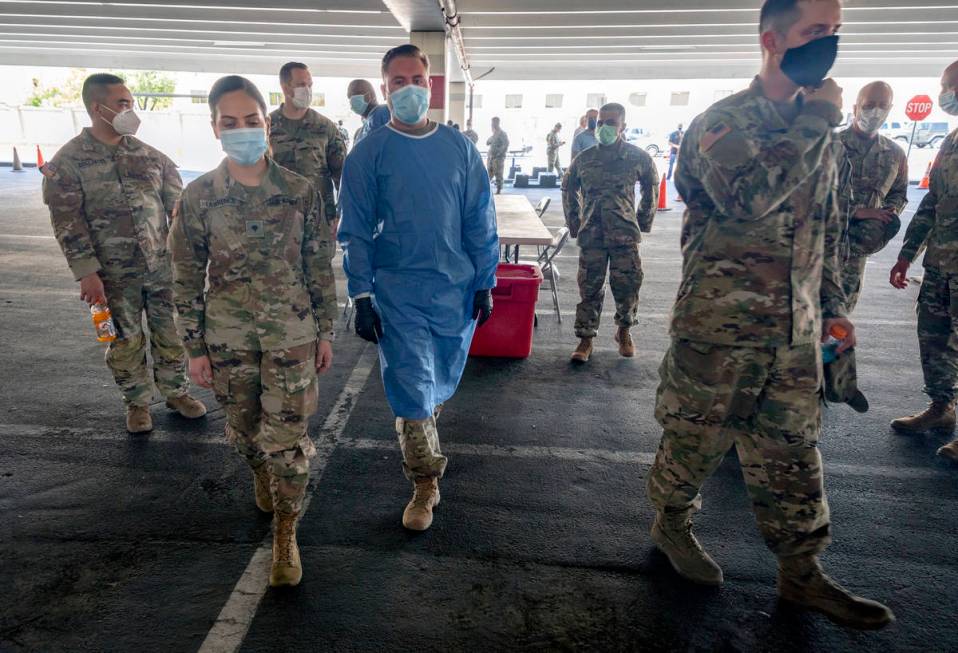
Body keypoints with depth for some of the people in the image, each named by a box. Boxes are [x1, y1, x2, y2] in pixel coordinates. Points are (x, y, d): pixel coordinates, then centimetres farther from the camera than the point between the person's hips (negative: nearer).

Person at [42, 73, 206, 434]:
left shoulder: (150, 155, 4)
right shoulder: (68, 161, -5)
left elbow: (177, 205, 8)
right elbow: (67, 222, -8)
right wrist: (87, 273, -13)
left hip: (162, 267, 3)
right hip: (115, 275, -2)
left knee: (171, 334, 10)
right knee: (126, 342, 10)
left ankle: (176, 392, 31)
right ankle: (137, 402, 29)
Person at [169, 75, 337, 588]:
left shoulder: (300, 192, -7)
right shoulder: (198, 197, -6)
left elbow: (319, 267, 0)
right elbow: (187, 279, 0)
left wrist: (324, 333, 2)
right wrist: (195, 347, 1)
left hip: (291, 333, -1)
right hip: (228, 336, 2)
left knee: (287, 434, 1)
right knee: (244, 426, 19)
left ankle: (285, 532, 21)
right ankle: (262, 475, 53)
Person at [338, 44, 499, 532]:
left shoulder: (460, 149, 3)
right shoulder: (368, 154, -2)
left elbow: (481, 221, 6)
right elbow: (356, 231, -2)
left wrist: (484, 283, 3)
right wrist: (362, 297, -8)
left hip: (456, 289, 3)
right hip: (398, 291, -2)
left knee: (442, 382, 17)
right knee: (411, 387, -2)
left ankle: (418, 431, 48)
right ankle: (425, 483, 16)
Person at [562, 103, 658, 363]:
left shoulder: (637, 157, 1)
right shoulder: (584, 159, 5)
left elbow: (651, 188, 15)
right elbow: (568, 189, 20)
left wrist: (644, 222, 11)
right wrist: (574, 222, 14)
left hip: (625, 234, -1)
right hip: (591, 234, 1)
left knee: (628, 284, 2)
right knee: (590, 286, 3)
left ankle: (624, 331, 26)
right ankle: (586, 338, 13)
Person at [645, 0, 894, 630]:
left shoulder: (817, 127, 13)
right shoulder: (723, 120, -8)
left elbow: (826, 229, 20)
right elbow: (747, 196, -29)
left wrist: (833, 306, 16)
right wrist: (817, 119, -18)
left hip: (796, 329, 6)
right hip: (720, 323, -6)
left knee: (792, 448, 13)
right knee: (696, 436, 9)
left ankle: (802, 573, 27)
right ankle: (672, 523, 34)